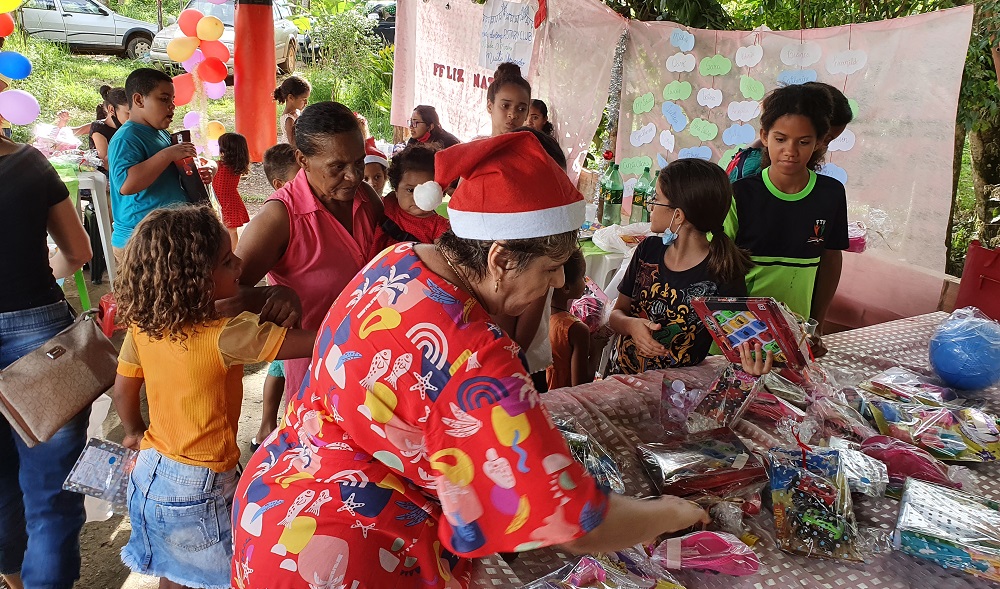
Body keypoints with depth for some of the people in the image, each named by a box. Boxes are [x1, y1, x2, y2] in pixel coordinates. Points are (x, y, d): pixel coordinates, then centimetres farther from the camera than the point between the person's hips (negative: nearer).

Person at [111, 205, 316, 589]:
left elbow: (123, 390, 5)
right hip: (198, 489, -7)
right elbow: (315, 341, -31)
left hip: (151, 471, 7)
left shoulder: (142, 325, -8)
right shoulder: (226, 336, -28)